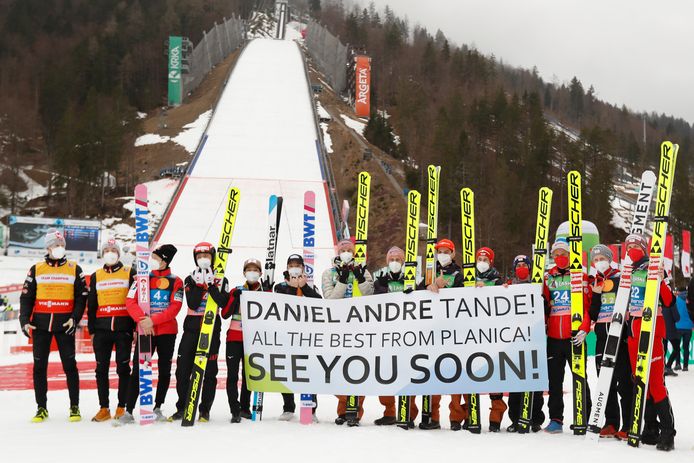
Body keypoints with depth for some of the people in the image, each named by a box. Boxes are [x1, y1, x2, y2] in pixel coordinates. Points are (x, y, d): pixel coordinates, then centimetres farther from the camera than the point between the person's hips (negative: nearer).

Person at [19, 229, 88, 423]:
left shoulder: (74, 269, 5)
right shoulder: (36, 269, 7)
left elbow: (82, 296, 4)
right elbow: (26, 296, 7)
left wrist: (75, 318, -8)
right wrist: (25, 321, -4)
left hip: (65, 324, -1)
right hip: (40, 324, 1)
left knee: (69, 365, -1)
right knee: (39, 366, 3)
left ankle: (74, 407, 7)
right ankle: (42, 408, 12)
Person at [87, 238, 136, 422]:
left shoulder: (130, 273, 4)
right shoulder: (96, 276, 14)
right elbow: (91, 305, 16)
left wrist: (136, 326, -4)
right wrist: (92, 330, 11)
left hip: (123, 327, -3)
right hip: (102, 329, 3)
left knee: (123, 368, -1)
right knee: (101, 369, 3)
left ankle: (122, 407, 4)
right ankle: (104, 408, 9)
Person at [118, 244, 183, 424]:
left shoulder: (176, 281, 2)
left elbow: (175, 307, -8)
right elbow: (130, 301, -2)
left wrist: (153, 320, -18)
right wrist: (142, 320, -18)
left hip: (167, 332, 0)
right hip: (145, 331, 0)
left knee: (164, 370, 7)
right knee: (137, 370, -5)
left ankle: (158, 408, 19)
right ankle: (128, 410, -5)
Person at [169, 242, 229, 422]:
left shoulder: (220, 280, 5)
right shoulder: (190, 279, 7)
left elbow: (224, 303, -12)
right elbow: (193, 304, -7)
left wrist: (211, 285, -16)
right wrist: (200, 284, -14)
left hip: (212, 328, -1)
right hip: (191, 327, 1)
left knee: (210, 370, 0)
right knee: (183, 369, -1)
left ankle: (205, 410, 8)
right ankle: (182, 408, 10)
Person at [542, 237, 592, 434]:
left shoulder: (580, 275, 1)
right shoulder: (548, 277, 12)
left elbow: (588, 305, -4)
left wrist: (584, 329, -15)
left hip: (575, 336, -4)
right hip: (553, 336, 4)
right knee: (554, 379, 6)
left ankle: (584, 418, 8)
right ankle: (556, 419, 12)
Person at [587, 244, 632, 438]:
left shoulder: (621, 278, 2)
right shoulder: (593, 283, 14)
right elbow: (592, 315, 7)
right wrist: (596, 295, -8)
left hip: (621, 335, -4)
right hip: (602, 336, 5)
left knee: (625, 381, -6)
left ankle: (628, 426, -3)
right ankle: (611, 423, 14)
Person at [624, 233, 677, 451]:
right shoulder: (626, 274, 15)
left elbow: (669, 302, -13)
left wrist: (660, 281, -26)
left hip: (651, 333, -7)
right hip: (632, 333, 7)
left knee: (656, 382, -12)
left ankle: (667, 431, -9)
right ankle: (650, 429, 15)